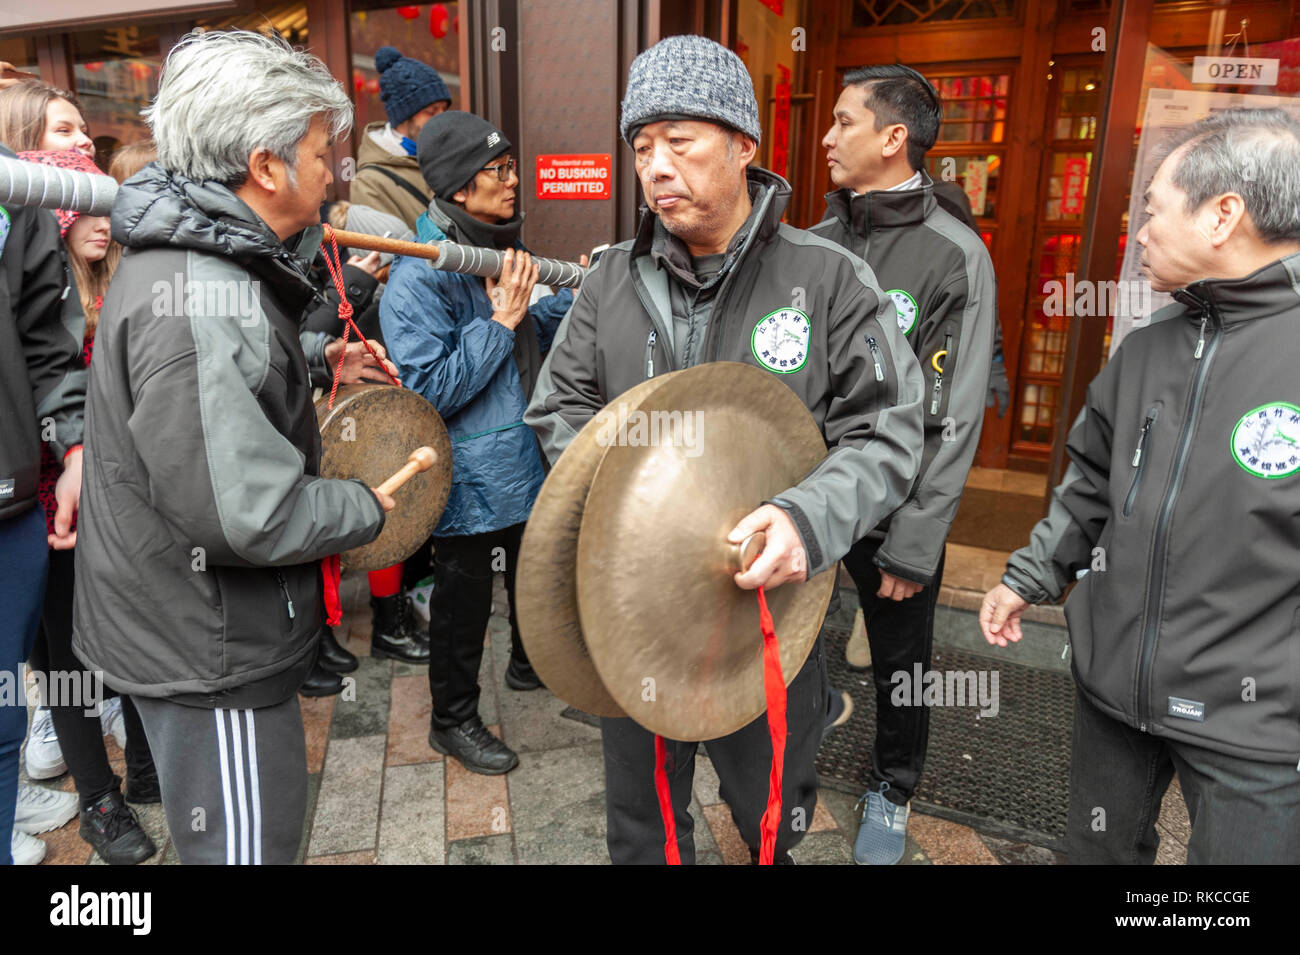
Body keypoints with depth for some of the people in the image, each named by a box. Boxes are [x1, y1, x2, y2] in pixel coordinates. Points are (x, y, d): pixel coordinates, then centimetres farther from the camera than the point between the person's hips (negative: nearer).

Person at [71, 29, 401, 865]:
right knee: (248, 843, 9)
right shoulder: (198, 296, -28)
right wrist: (369, 507, -15)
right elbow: (247, 513, -32)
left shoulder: (190, 258, 6)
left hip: (189, 625, 10)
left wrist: (317, 358, 11)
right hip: (206, 652, -10)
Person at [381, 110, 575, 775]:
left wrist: (571, 297, 2)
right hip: (472, 479, -8)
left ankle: (531, 662, 51)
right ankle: (453, 720, 29)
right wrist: (501, 320, -26)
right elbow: (430, 390, -25)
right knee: (463, 600, 8)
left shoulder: (498, 249, 6)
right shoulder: (417, 278, -21)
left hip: (527, 463, 9)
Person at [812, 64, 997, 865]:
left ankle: (893, 789, 40)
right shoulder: (818, 241, 1)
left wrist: (913, 546, -17)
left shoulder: (954, 258, -14)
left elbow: (954, 420, -15)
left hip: (894, 506, -3)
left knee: (900, 661, 15)